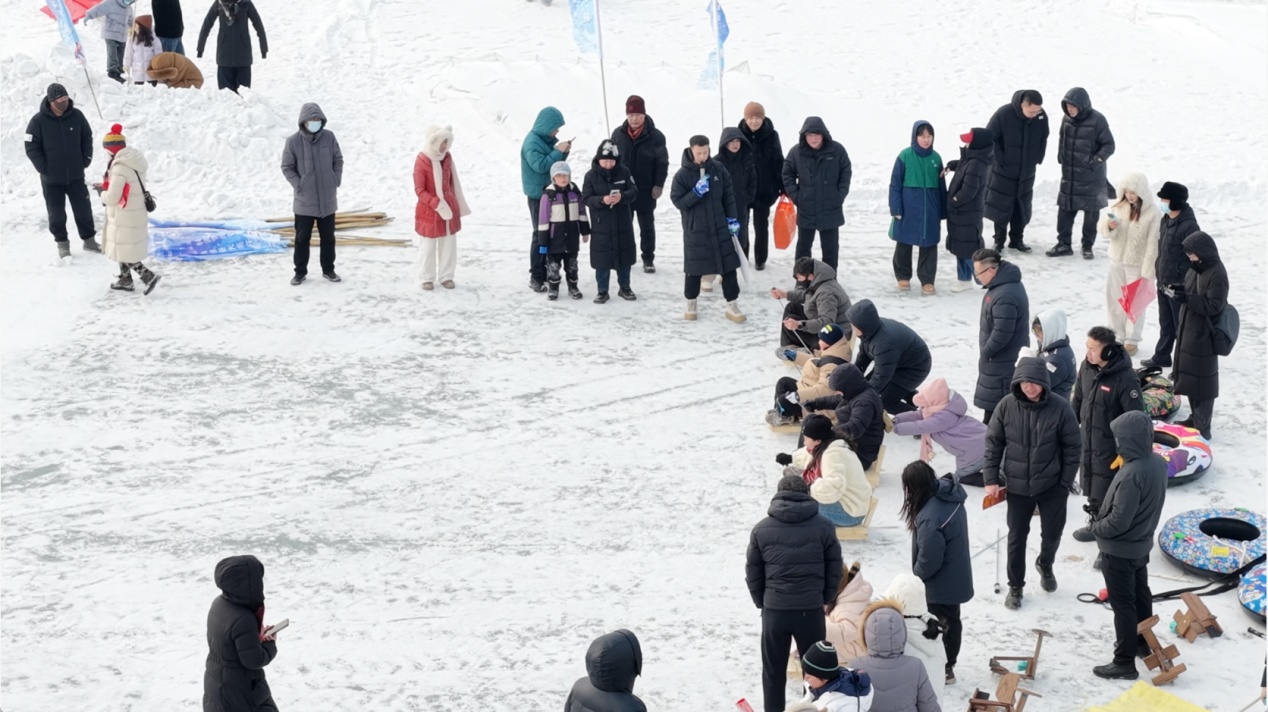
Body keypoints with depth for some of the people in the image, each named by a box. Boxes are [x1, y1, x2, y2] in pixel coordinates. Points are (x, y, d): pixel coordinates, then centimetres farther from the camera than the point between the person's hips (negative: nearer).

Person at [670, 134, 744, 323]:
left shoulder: (718, 169, -1)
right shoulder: (682, 175, -9)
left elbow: (729, 195, 6)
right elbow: (678, 201, -10)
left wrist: (732, 219, 2)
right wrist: (696, 192, -23)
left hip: (720, 228, 2)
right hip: (695, 230, -2)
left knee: (729, 267, 3)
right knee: (694, 269, 8)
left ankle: (732, 306, 12)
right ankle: (691, 303, 27)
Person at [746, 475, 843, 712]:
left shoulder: (761, 529, -1)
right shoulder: (824, 527, -4)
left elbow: (753, 573, 4)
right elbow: (834, 569, 2)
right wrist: (825, 600, 15)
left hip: (774, 610, 1)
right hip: (811, 610, -1)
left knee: (773, 671, 13)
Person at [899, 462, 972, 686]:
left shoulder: (930, 516, -34)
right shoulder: (951, 498, -5)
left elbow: (929, 560, -28)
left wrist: (917, 573, -5)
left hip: (942, 583, -9)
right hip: (957, 577, 9)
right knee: (952, 620, 22)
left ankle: (943, 670, 24)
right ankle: (947, 666, 38)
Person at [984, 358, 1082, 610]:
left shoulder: (1060, 409, -17)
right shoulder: (1007, 406, -12)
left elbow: (1073, 448, -7)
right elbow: (993, 442, -2)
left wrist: (1065, 483, -7)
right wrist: (991, 478, -4)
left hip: (1052, 486, -1)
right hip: (1017, 486, 1)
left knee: (1052, 534, 13)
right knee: (1017, 537, 10)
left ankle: (1045, 565, 46)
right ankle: (1015, 586, 28)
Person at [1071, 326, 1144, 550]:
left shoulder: (1125, 379, -28)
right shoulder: (1087, 367, -6)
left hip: (1111, 448, -7)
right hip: (1088, 443, 7)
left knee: (1109, 497, 0)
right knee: (1092, 488, 24)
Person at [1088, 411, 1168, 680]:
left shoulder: (1131, 474, -34)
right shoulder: (1158, 462, -6)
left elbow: (1119, 521, -30)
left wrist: (1097, 526, -10)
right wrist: (1102, 516, 8)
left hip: (1120, 550, -9)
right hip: (1142, 543, 9)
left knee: (1123, 604, 3)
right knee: (1140, 594, 25)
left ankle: (1124, 663, 13)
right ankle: (1142, 642, 44)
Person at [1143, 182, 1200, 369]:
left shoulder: (1189, 226, -22)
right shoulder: (1165, 220, 6)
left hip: (1179, 286, -9)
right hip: (1164, 283, 9)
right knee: (1165, 323, 22)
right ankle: (1161, 357, 35)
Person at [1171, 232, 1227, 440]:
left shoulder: (1217, 274, -20)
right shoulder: (1197, 268, 7)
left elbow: (1214, 306, -23)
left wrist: (1187, 298, -28)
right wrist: (1179, 292, 0)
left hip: (1203, 337, -9)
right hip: (1188, 332, 9)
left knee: (1201, 382, -4)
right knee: (1188, 376, 18)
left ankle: (1202, 427, 2)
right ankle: (1195, 418, 32)